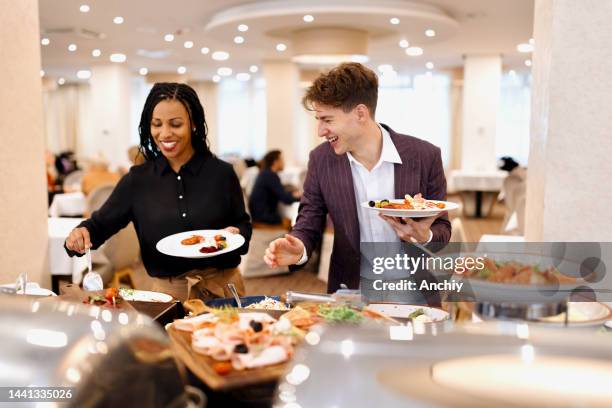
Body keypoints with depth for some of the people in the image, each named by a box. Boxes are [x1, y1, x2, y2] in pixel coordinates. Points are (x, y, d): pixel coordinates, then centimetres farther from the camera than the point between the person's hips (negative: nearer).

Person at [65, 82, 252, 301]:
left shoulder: (222, 173, -1)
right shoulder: (137, 179, 3)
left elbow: (243, 225, 8)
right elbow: (101, 223, 6)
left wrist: (235, 234, -12)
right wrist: (81, 233, -14)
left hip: (222, 287, 0)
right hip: (164, 292, 1)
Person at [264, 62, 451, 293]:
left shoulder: (425, 156, -7)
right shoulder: (321, 160, -2)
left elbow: (441, 227, 2)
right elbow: (308, 226, 2)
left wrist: (425, 238, -19)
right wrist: (298, 250, -20)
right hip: (348, 293, 0)